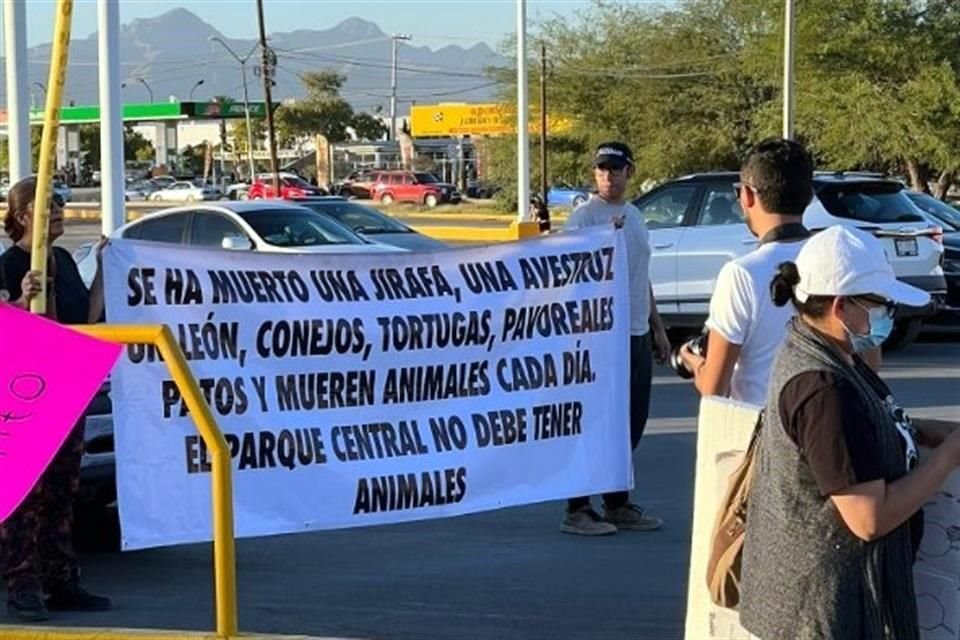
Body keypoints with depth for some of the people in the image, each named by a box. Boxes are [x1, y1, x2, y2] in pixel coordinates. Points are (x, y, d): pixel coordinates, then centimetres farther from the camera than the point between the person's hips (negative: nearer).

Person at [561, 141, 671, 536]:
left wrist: (657, 327, 23)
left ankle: (617, 504, 22)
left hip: (637, 336, 8)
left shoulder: (633, 216, 16)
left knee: (630, 424, 12)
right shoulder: (584, 217, -9)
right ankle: (577, 510, -1)